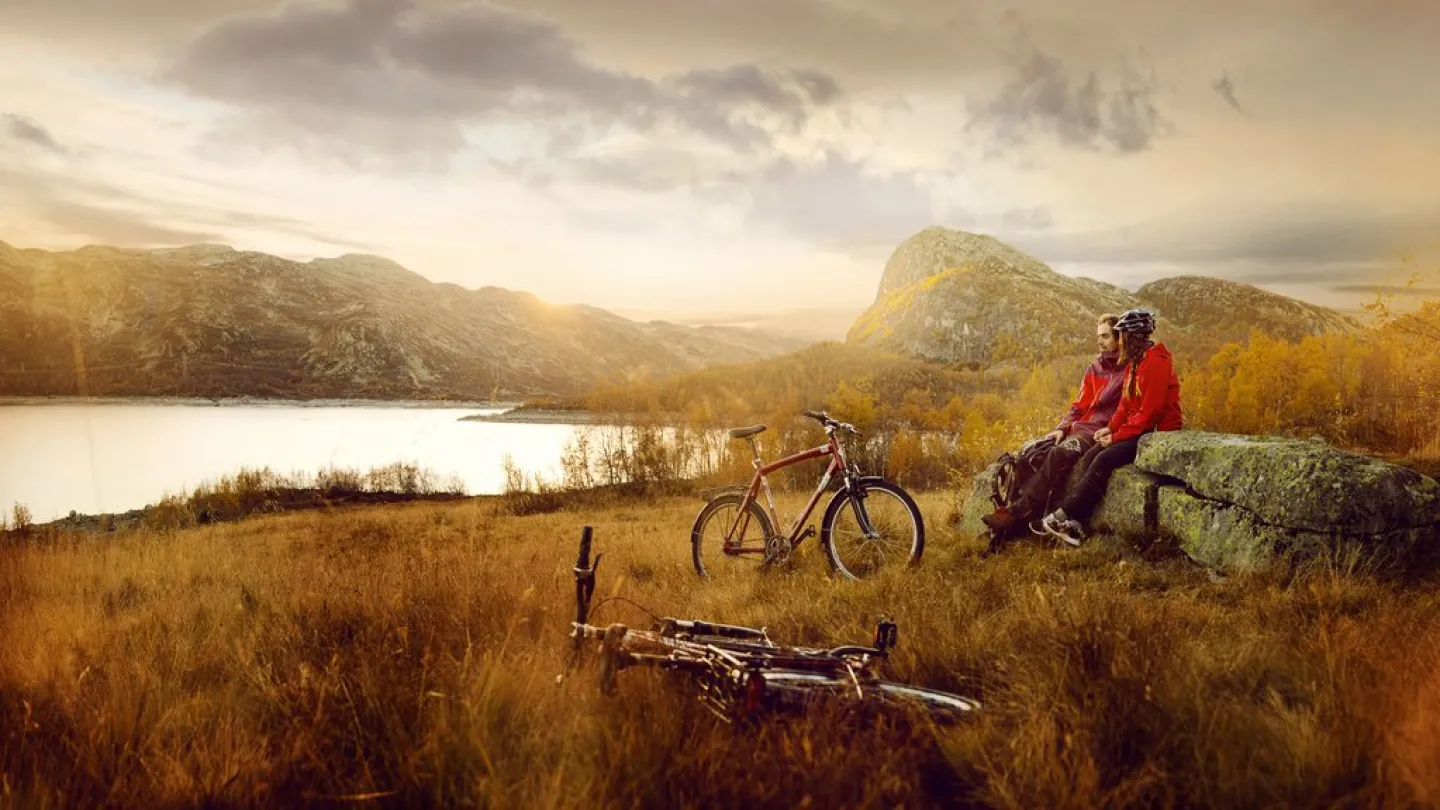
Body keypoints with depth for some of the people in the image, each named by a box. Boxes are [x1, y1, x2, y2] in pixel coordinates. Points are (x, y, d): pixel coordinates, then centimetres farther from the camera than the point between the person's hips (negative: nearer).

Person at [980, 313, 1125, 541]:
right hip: (1080, 427, 7)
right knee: (1031, 450, -17)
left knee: (1059, 454, -33)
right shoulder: (1094, 369, 20)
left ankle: (1015, 515, -35)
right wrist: (1062, 428, 0)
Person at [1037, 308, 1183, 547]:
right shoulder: (1135, 361, 15)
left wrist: (1117, 437, -17)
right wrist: (1111, 428, -2)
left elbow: (1149, 412, -21)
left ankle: (1063, 516, -20)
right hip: (1140, 430, 9)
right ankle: (1075, 525, -20)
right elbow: (1126, 404, 14)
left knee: (1105, 460, -24)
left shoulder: (1155, 362, -16)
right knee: (1091, 456, -10)